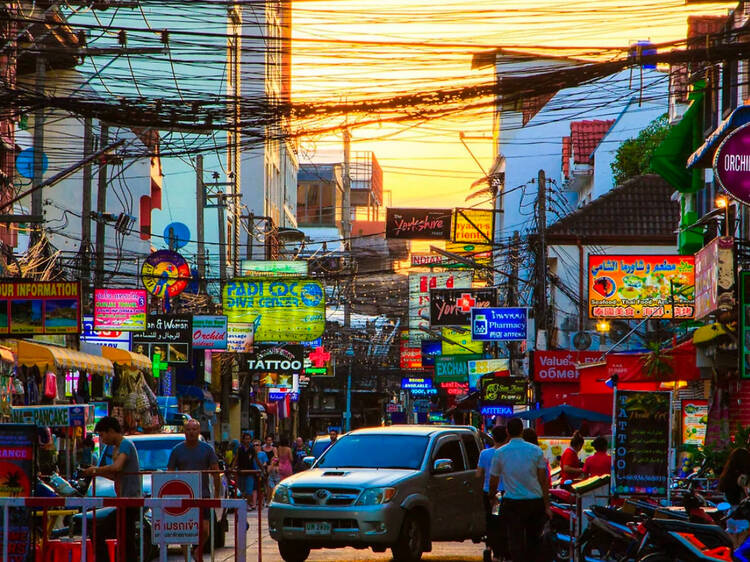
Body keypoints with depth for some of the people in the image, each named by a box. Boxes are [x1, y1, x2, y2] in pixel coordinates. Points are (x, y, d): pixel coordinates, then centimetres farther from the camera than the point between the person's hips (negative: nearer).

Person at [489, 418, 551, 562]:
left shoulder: (500, 453, -2)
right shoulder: (535, 450, -2)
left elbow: (493, 481, 8)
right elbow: (543, 480, -2)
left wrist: (492, 497, 28)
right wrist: (547, 506, 3)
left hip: (512, 502, -1)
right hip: (535, 501, 1)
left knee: (516, 541, 0)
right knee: (533, 540, 16)